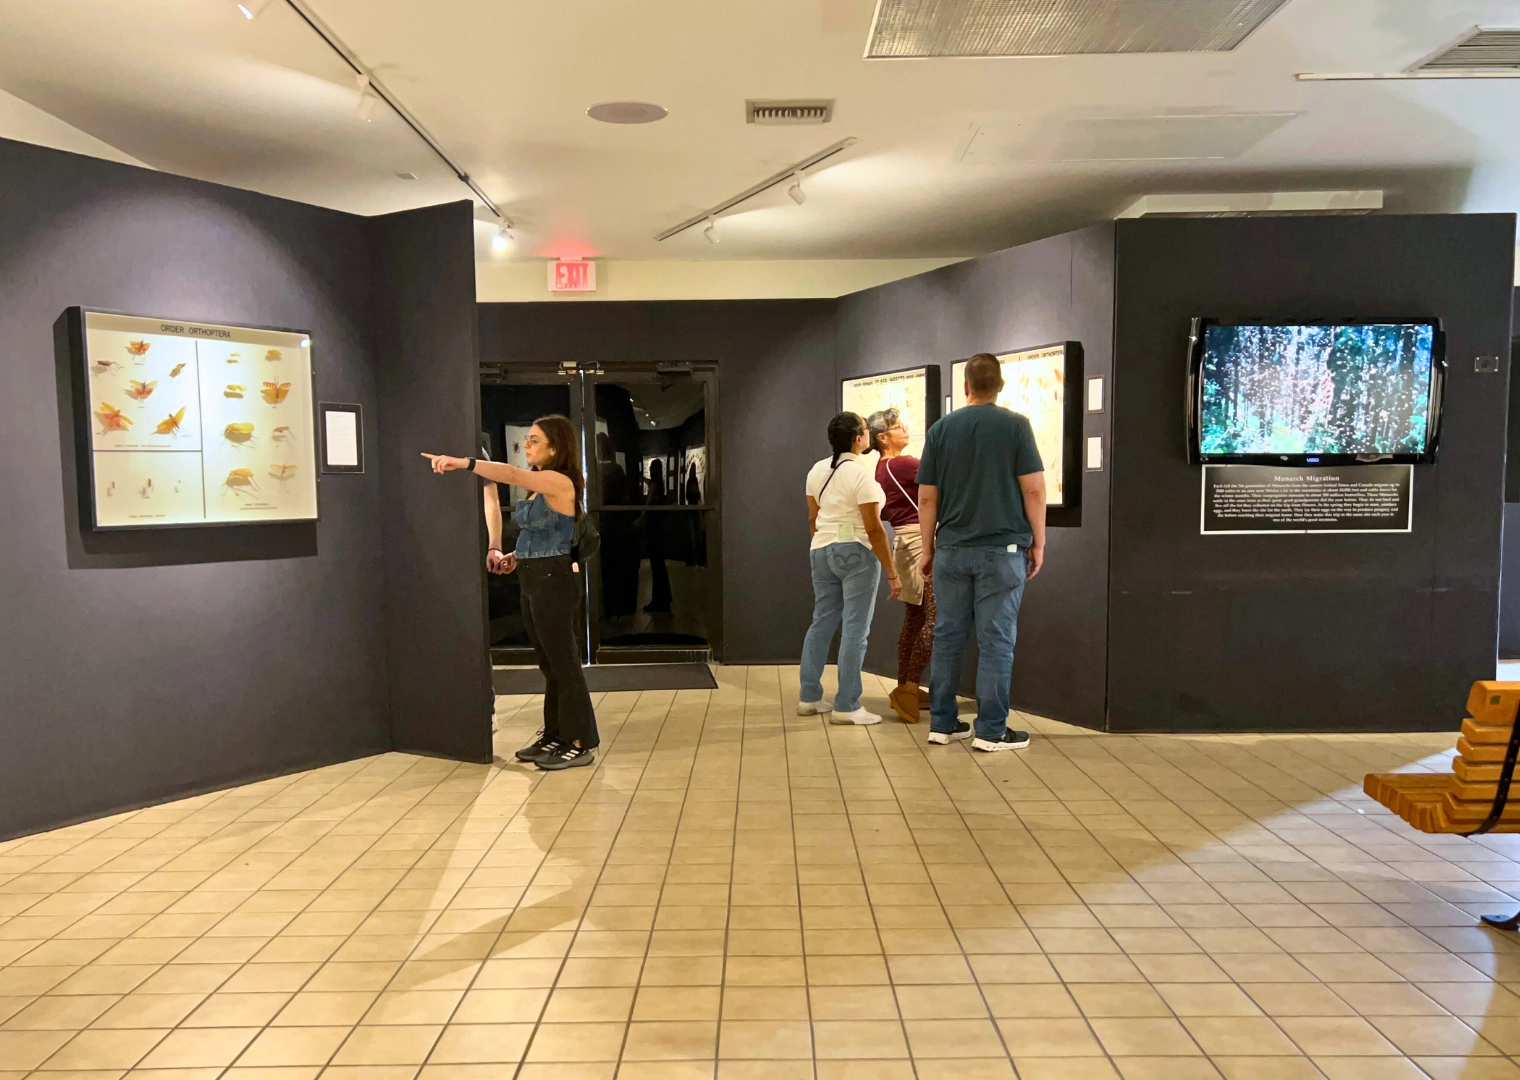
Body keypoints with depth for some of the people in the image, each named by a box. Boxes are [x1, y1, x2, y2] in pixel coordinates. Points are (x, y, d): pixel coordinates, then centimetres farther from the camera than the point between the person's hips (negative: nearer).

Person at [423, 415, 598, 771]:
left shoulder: (560, 482, -14)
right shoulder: (539, 485, 15)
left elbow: (511, 475, -29)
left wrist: (463, 462, -34)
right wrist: (517, 556, 7)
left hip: (555, 581, -10)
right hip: (533, 581, 10)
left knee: (565, 664, -2)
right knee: (550, 665, 15)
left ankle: (581, 744, 7)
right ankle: (555, 736, 25)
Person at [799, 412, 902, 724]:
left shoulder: (817, 470, 8)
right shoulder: (861, 473, -14)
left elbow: (812, 519, 13)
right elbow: (873, 528, -16)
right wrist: (892, 572, -12)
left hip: (821, 552, 8)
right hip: (856, 553, -7)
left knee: (822, 623, 14)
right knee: (854, 631, -2)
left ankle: (809, 698, 19)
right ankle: (846, 706, 1)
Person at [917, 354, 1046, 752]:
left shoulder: (941, 429, 4)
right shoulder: (1015, 425, -4)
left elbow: (927, 497, 5)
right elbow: (1033, 490, -7)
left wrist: (928, 549, 12)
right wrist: (1038, 542, 2)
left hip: (952, 550, 3)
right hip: (1002, 548, -3)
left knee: (947, 637, 10)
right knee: (996, 640, 1)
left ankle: (942, 723, 15)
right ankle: (991, 730, 4)